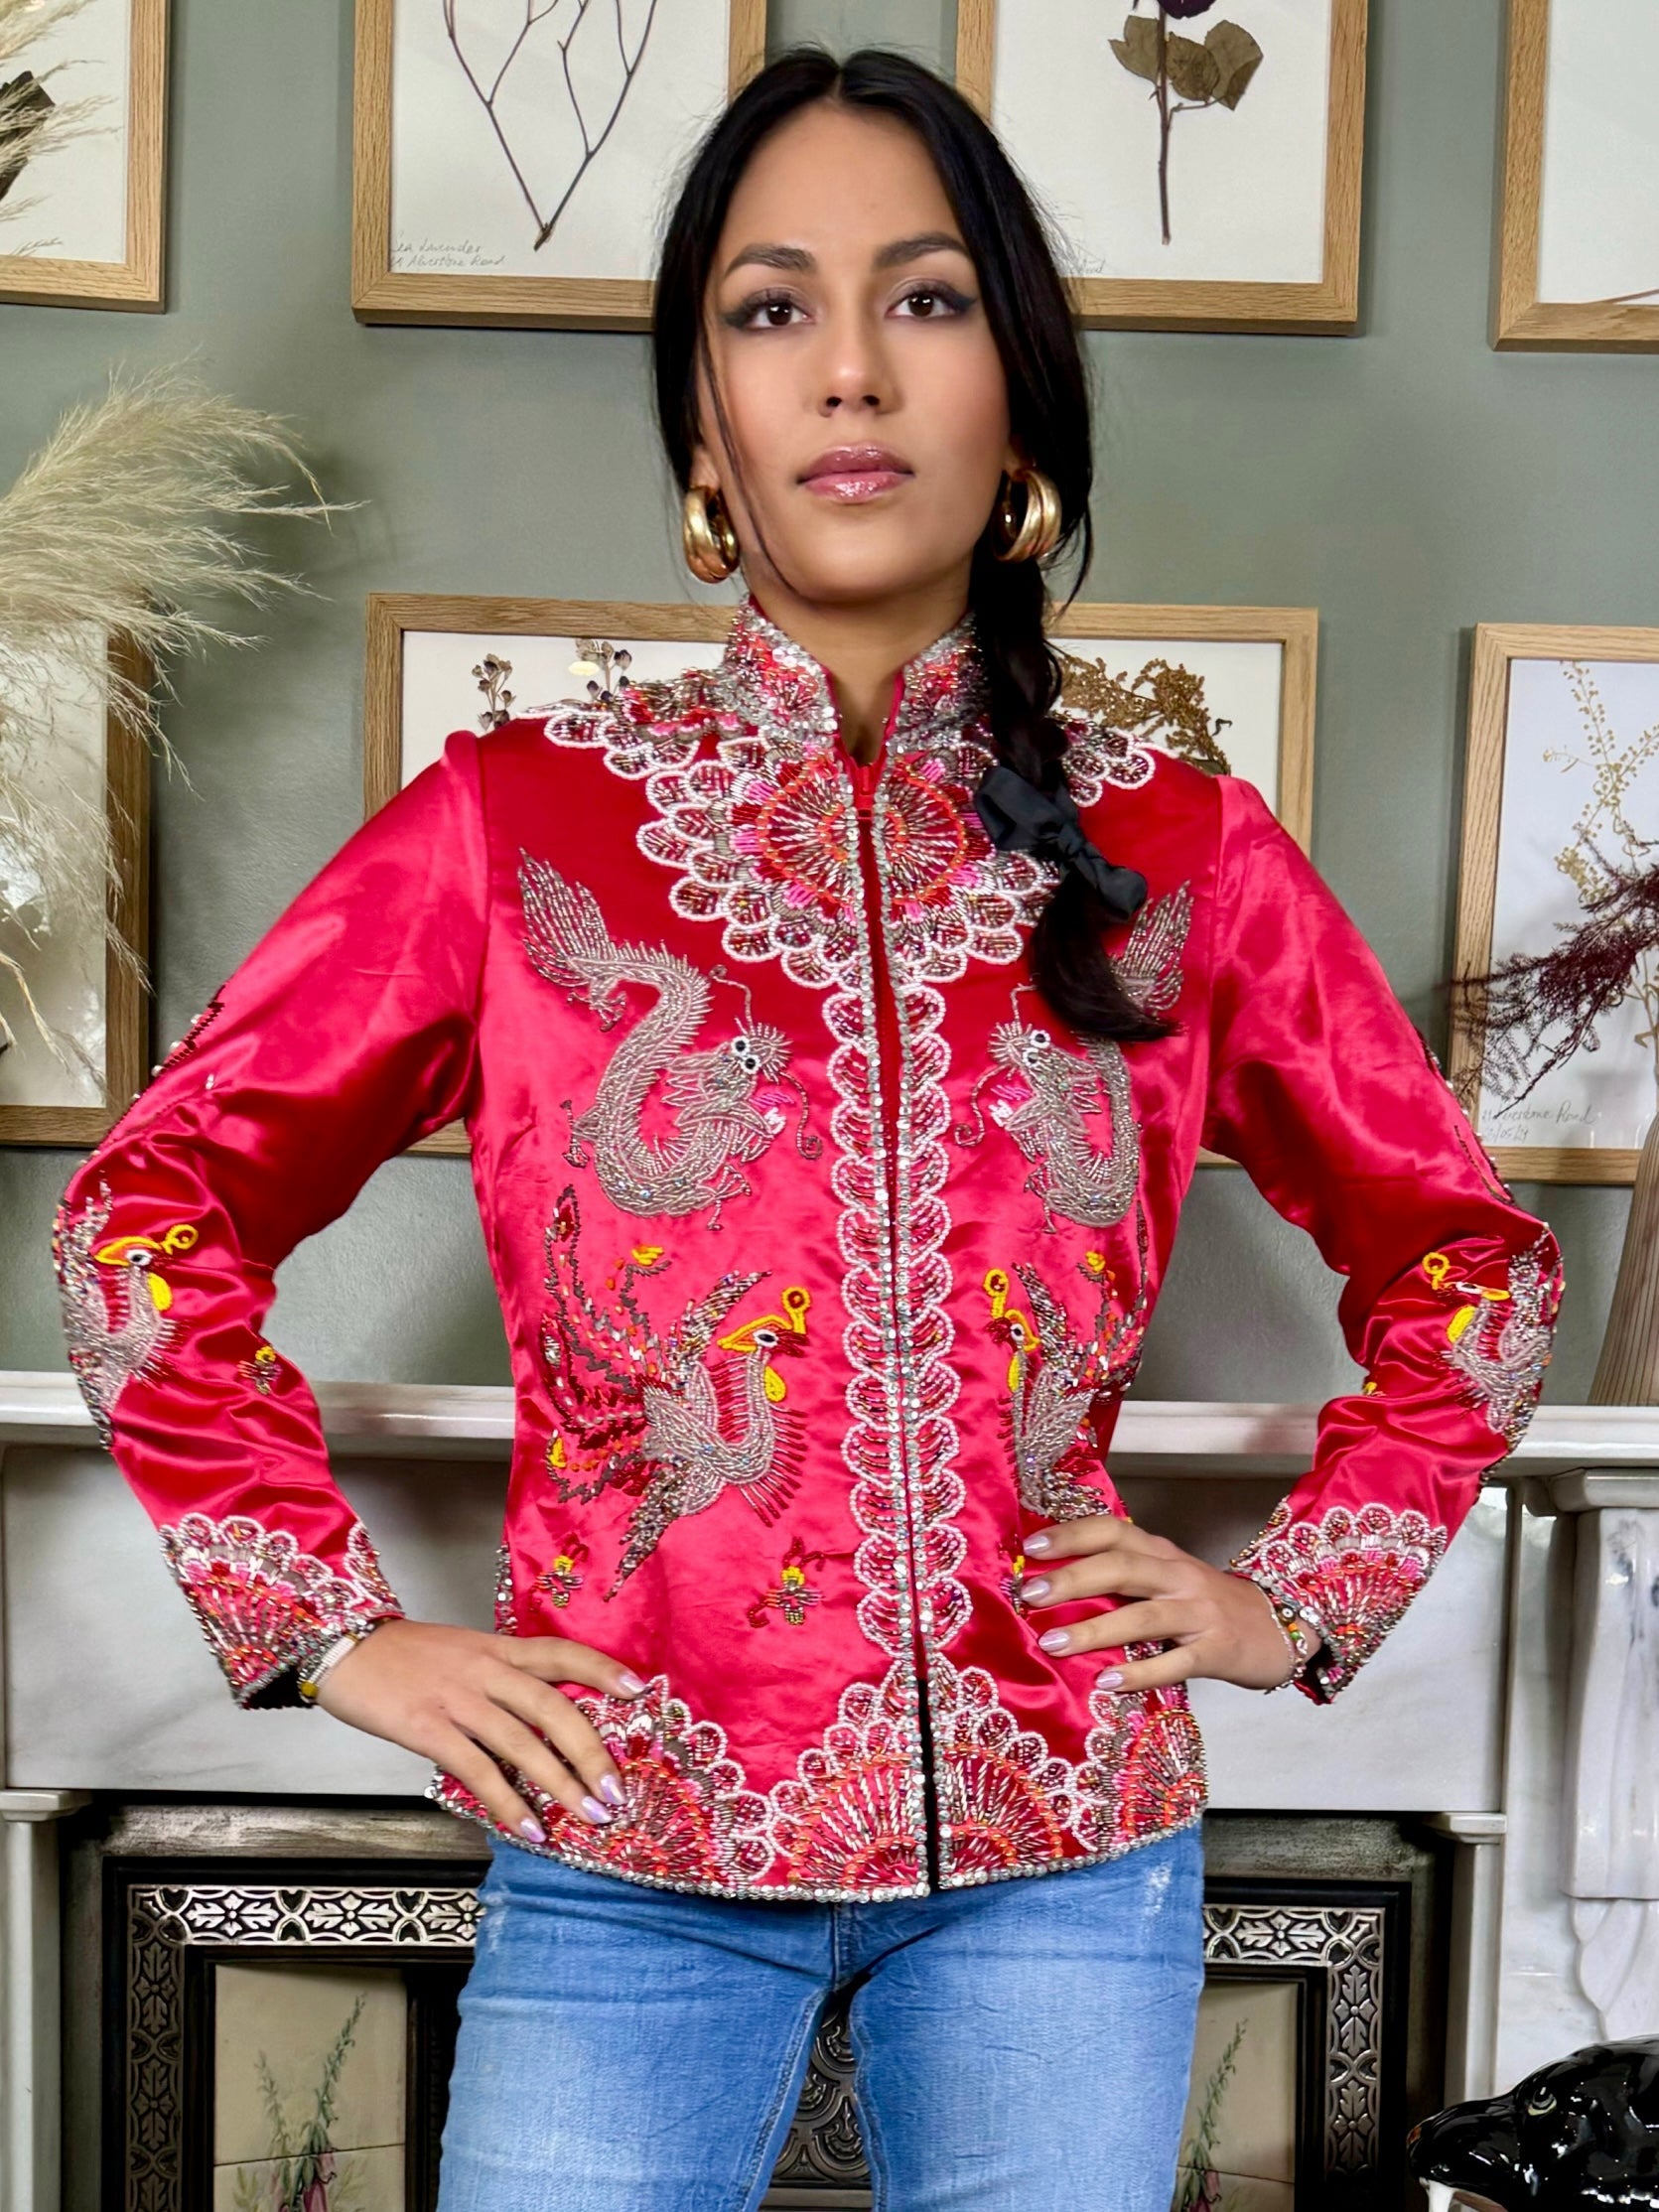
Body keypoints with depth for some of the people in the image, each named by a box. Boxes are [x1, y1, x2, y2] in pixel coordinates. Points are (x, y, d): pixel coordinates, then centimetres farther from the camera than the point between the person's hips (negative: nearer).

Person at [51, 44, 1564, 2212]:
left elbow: (1466, 1258, 12)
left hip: (1063, 1849, 2)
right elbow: (149, 1213, 2)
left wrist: (1306, 1594, 3)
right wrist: (330, 1620, -2)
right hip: (631, 1848, -1)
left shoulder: (1185, 854, -1)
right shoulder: (512, 826, -4)